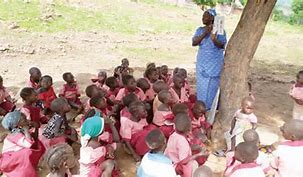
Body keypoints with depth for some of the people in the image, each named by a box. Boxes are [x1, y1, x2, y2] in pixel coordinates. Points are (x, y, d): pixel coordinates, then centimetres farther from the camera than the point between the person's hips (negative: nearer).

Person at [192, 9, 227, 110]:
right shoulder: (200, 30, 6)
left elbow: (222, 46, -15)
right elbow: (194, 43, -7)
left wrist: (214, 40, -35)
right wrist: (204, 34, -19)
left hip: (214, 65, -4)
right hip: (202, 64, 4)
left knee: (212, 87, 0)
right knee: (201, 87, 9)